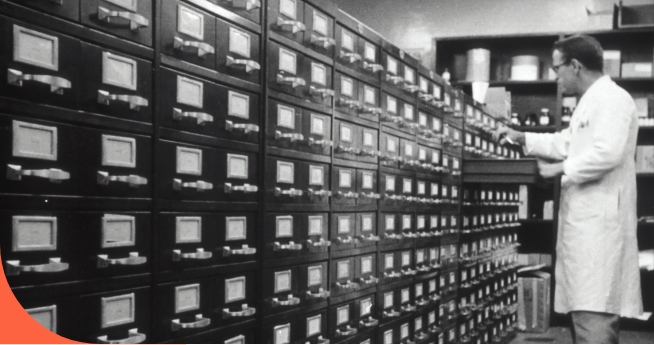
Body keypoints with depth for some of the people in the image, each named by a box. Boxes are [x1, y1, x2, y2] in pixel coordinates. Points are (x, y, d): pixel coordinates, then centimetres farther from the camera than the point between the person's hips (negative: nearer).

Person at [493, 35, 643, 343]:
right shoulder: (592, 102, 22)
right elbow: (568, 143, 34)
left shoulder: (611, 98, -11)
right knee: (588, 312, 14)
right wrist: (521, 138, 29)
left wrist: (561, 169, -13)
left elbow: (607, 152, -25)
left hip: (599, 223, -11)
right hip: (587, 222, 11)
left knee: (592, 314, -13)